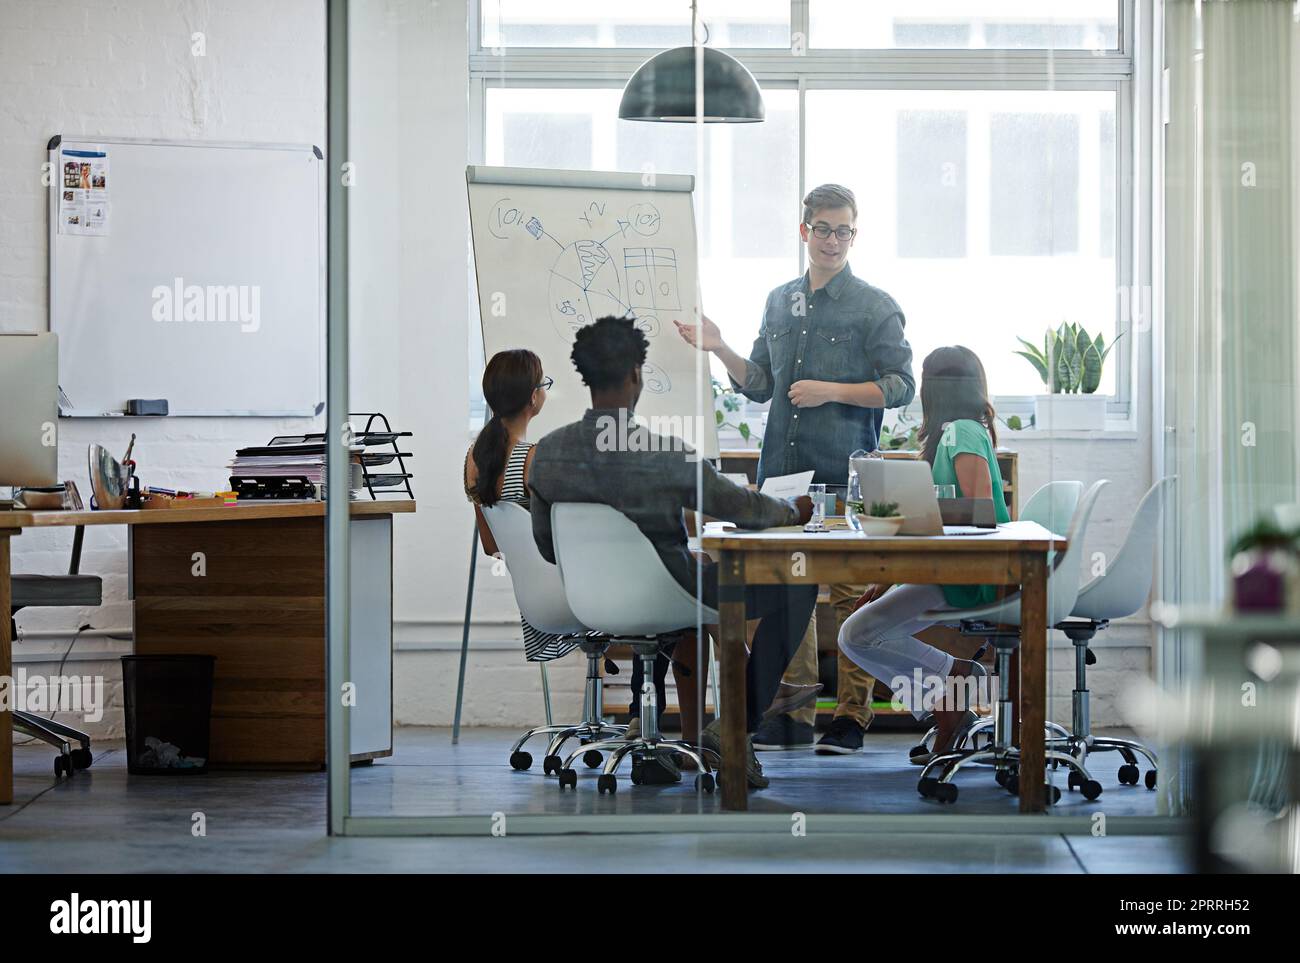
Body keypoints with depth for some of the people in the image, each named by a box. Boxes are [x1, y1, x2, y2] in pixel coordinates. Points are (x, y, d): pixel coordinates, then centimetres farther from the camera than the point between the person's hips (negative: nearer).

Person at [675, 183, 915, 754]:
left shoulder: (874, 307, 0)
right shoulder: (779, 302, 16)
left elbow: (900, 386, -4)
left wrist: (830, 391, -13)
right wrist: (718, 349, 5)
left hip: (846, 472, -5)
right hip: (782, 468, 5)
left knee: (850, 592, -3)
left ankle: (852, 714, 5)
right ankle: (793, 713, 14)